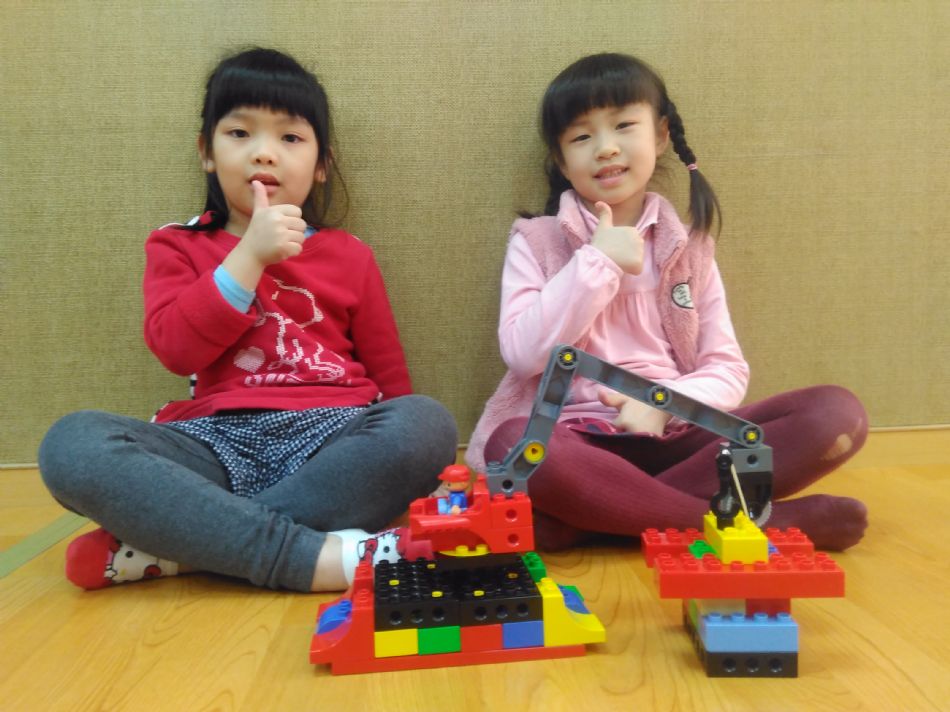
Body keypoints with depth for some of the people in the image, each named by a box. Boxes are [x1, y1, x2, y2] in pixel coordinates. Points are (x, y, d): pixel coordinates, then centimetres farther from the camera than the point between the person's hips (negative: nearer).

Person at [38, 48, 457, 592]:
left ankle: (170, 549, -25)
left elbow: (389, 373, 14)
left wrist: (395, 459, 0)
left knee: (428, 424, -31)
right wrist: (250, 255, -11)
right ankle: (318, 557, -32)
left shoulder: (349, 256, 14)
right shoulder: (178, 248, 14)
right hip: (219, 440, 0)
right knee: (72, 444, -26)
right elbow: (176, 349, -5)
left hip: (328, 435, 1)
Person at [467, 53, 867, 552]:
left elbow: (728, 372, 5)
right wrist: (598, 264, -11)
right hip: (571, 440, -3)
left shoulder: (689, 247, 10)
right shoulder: (535, 242, 4)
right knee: (513, 446, -37)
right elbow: (523, 354, -10)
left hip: (673, 435, 3)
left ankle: (583, 517, -24)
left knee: (837, 413, -17)